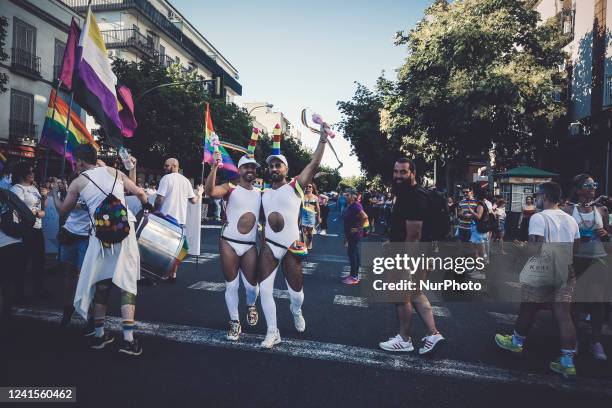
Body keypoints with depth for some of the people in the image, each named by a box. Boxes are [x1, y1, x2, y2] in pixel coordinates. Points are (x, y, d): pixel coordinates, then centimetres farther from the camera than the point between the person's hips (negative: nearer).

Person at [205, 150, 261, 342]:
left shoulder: (260, 193, 8)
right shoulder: (230, 189, -4)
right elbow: (210, 191, -24)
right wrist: (214, 167, -31)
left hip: (250, 246, 3)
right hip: (229, 244, -2)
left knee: (251, 285, 6)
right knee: (231, 285, 6)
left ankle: (251, 306, 40)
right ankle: (235, 322, 22)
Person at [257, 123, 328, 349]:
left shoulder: (295, 186, -4)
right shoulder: (264, 193, 12)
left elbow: (314, 165, -15)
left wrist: (322, 138, -22)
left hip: (291, 248, -4)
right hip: (268, 246, 4)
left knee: (296, 293, 6)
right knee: (264, 289, -4)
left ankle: (296, 311, 43)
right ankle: (273, 332, 12)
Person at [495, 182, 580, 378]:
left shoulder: (539, 217, -15)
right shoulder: (570, 220, 10)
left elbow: (534, 247, -24)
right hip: (566, 273, 7)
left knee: (528, 309, 12)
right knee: (563, 315, 6)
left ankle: (516, 342, 31)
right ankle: (567, 362, 8)